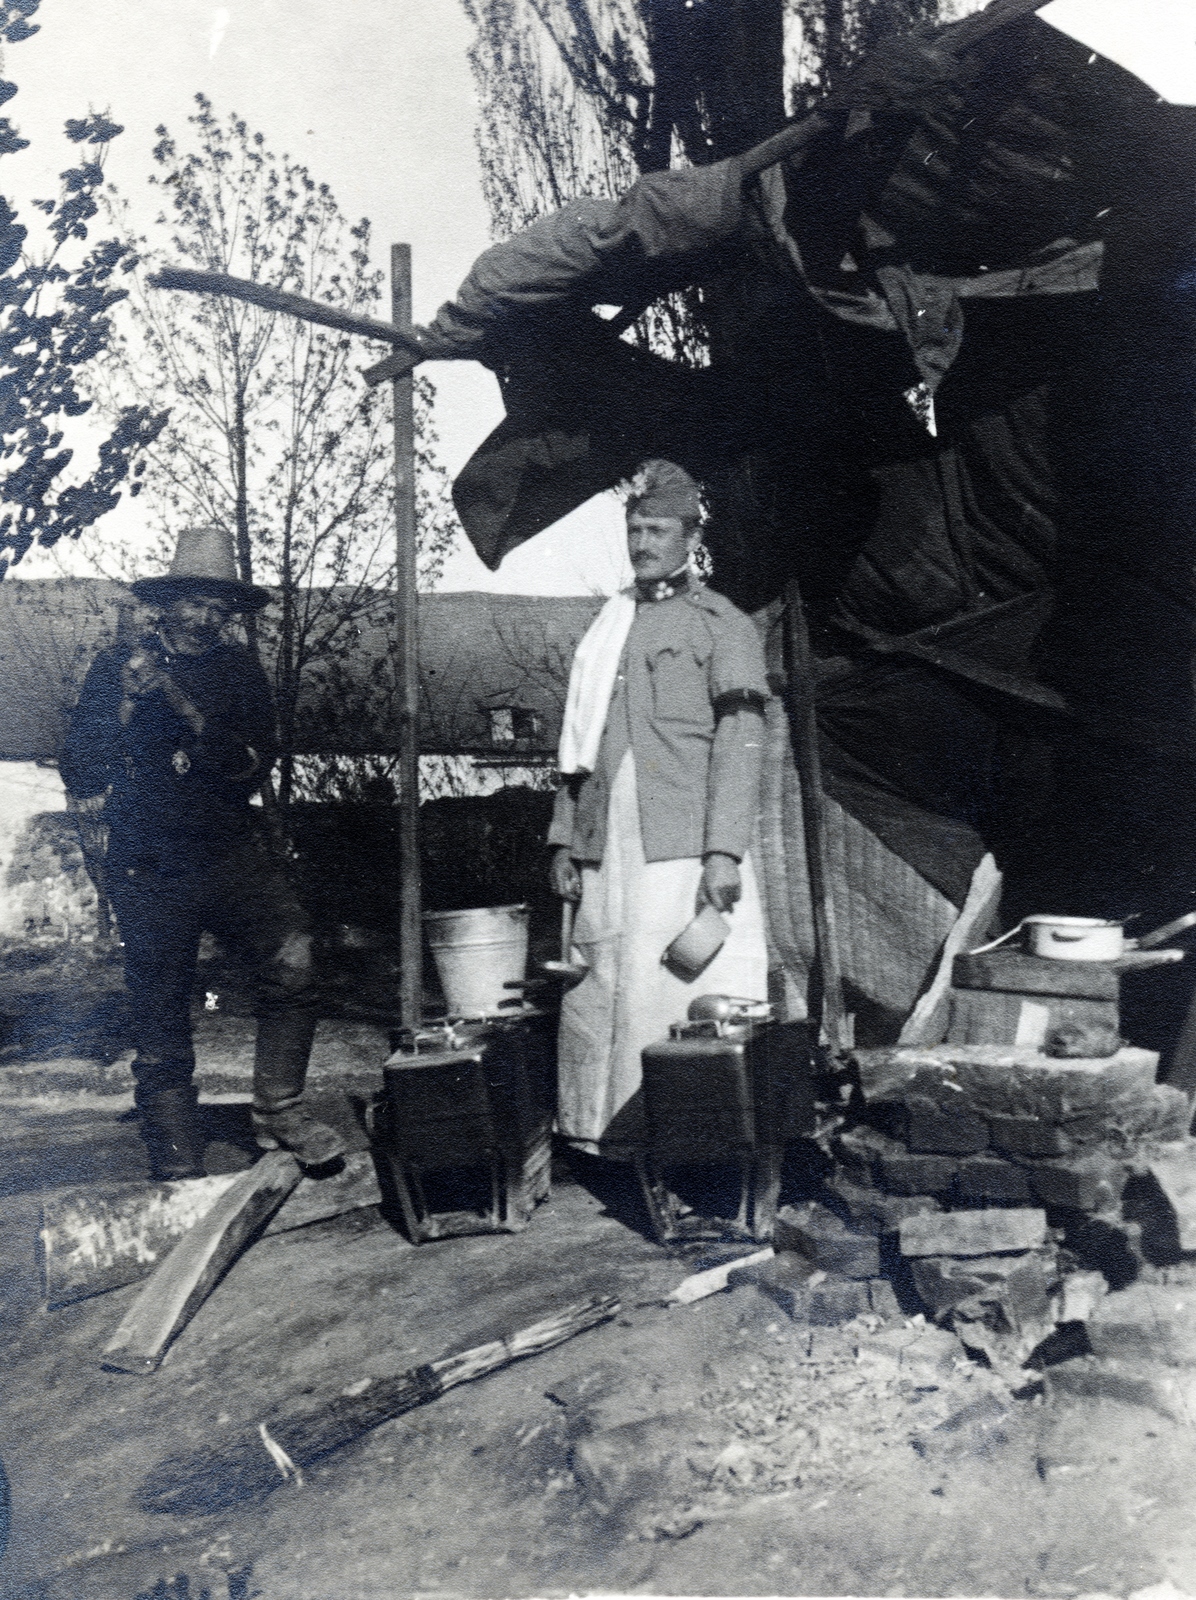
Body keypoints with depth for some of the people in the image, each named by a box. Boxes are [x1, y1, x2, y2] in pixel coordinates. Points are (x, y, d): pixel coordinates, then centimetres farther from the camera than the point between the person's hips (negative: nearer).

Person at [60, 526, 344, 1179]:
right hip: (149, 868, -1)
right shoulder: (115, 667, 7)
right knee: (161, 1024, 2)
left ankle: (277, 1112, -8)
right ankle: (180, 1177, 13)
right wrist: (129, 701, -11)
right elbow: (80, 775, 2)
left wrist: (187, 710, -12)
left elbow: (255, 763, 0)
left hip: (234, 852, 1)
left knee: (295, 958, -23)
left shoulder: (239, 670, 11)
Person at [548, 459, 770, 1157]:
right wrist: (565, 839, 14)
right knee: (601, 994, 6)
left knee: (687, 995, -6)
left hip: (684, 848, -5)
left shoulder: (723, 625, 2)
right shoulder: (608, 627, 20)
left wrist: (724, 852, -16)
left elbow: (740, 743, -7)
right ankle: (603, 1133, 16)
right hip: (609, 852, 6)